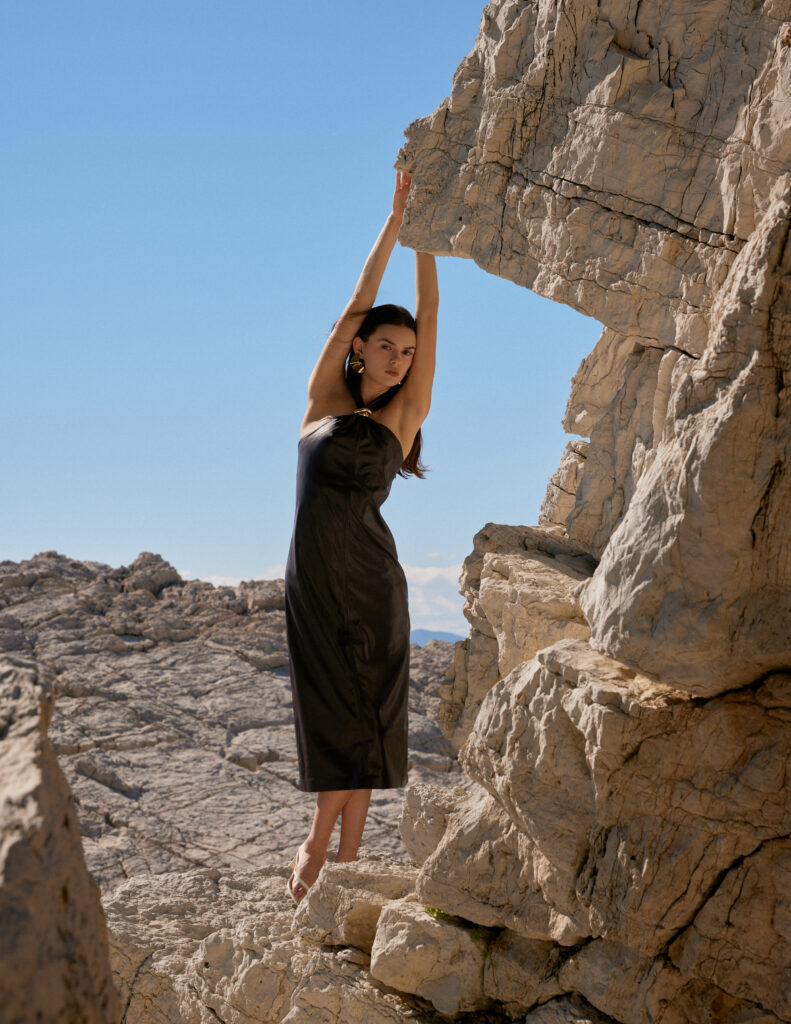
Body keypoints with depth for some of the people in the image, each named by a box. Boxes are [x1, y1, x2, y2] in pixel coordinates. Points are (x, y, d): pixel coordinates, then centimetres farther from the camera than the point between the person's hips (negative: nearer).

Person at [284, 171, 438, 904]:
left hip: (370, 579, 0)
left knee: (364, 715, 0)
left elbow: (429, 314, 3)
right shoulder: (323, 399, 7)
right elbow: (358, 303, 4)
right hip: (312, 575, 0)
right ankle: (332, 852, 15)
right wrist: (393, 216, 2)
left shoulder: (404, 414, 5)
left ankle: (327, 851, 11)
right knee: (337, 713, 2)